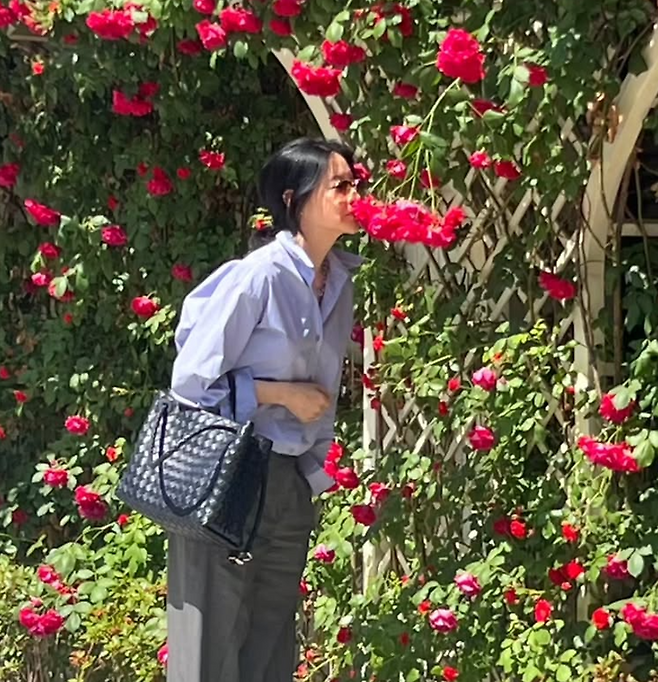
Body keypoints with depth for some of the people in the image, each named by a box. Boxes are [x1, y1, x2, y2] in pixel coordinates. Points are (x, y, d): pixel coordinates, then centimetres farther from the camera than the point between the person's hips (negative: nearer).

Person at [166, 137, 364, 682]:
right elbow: (191, 381, -14)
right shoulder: (259, 277, -15)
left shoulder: (340, 280, 7)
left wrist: (317, 474, 14)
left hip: (291, 485, 7)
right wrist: (281, 393, -13)